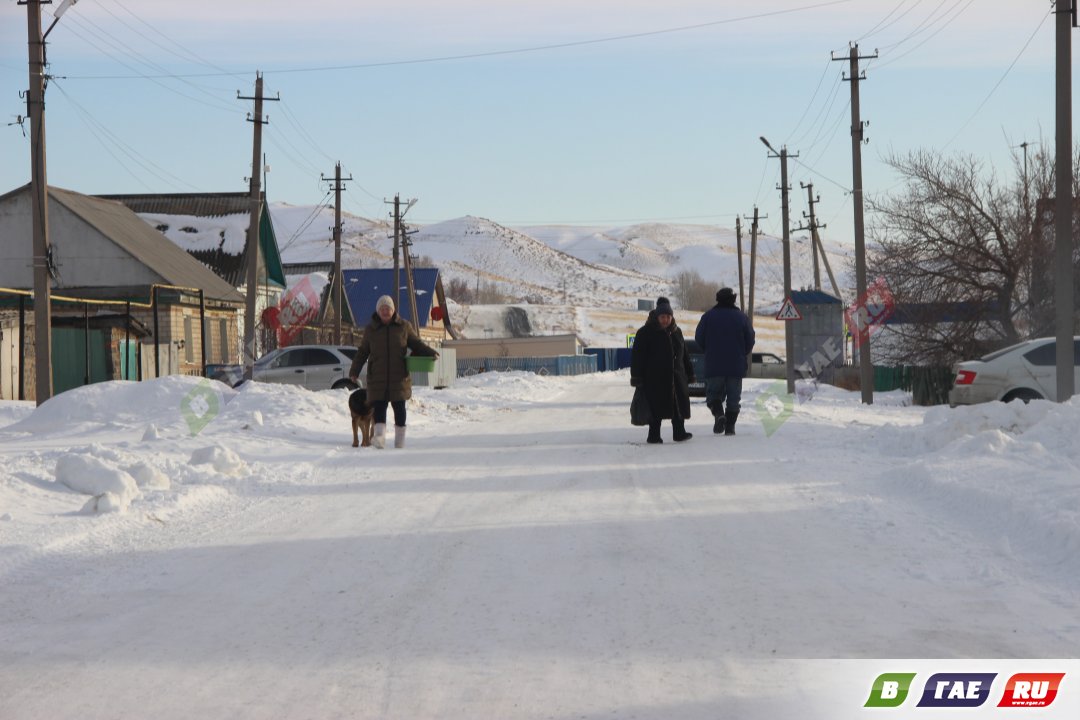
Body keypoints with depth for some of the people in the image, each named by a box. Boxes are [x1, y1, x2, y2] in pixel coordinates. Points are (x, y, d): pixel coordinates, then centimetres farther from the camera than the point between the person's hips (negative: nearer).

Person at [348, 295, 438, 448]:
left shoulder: (404, 326, 6)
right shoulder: (370, 329, 8)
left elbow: (416, 344, 14)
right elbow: (362, 352, 15)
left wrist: (431, 353, -2)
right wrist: (354, 371, 8)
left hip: (399, 376, 0)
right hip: (377, 377, 0)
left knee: (399, 407, 4)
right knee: (379, 406, -13)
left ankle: (400, 440, 13)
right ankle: (379, 436, -24)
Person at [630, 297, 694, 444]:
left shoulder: (676, 332, 13)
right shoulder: (646, 332, -5)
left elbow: (684, 355, 22)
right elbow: (637, 356, -7)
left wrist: (689, 373, 20)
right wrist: (637, 377, -13)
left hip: (676, 377, 5)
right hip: (655, 379, -5)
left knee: (679, 406, 3)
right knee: (656, 409, -3)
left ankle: (679, 432, 10)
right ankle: (654, 434, 4)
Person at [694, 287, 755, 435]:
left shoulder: (709, 316, -1)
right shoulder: (741, 317, 1)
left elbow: (699, 338, 2)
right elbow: (750, 340, 3)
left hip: (713, 365, -1)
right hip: (736, 367, 1)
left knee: (713, 392, 10)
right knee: (734, 397, 9)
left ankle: (718, 413, -17)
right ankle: (730, 425, 2)